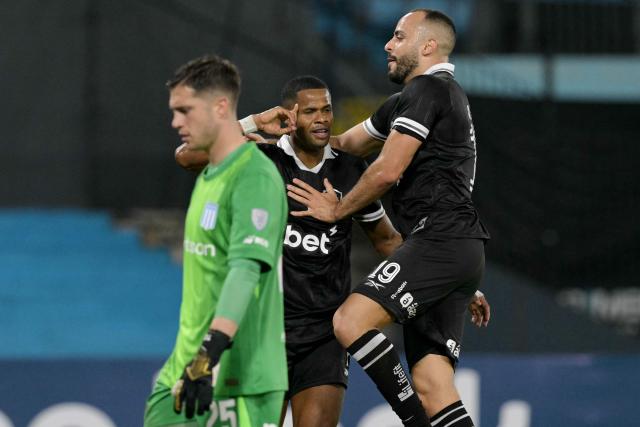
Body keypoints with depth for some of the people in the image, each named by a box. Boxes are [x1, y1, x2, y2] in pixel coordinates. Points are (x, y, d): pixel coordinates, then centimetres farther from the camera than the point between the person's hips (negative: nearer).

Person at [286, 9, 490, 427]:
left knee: (351, 321, -21)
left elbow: (387, 171, -9)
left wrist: (336, 210, 5)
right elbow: (347, 143, 32)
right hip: (461, 251, 10)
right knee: (432, 388, 1)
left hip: (439, 241, -10)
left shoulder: (427, 90, -4)